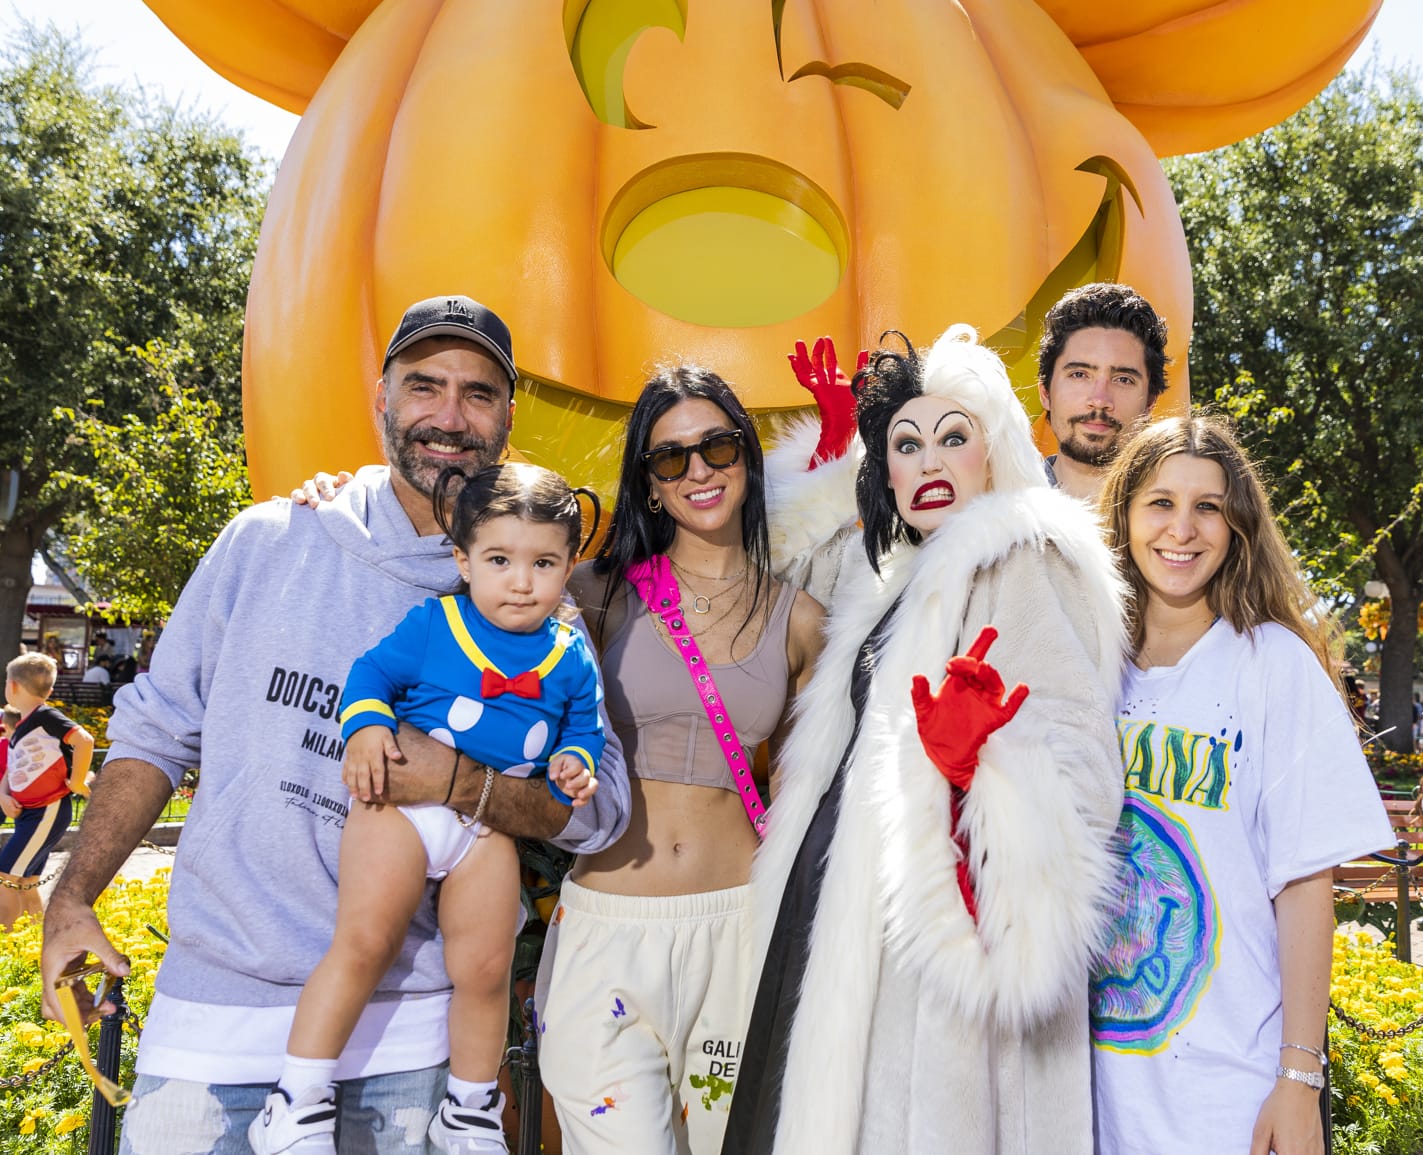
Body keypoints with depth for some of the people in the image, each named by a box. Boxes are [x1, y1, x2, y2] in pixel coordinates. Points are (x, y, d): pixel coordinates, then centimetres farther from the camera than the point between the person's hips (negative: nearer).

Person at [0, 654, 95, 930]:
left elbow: (85, 740, -28)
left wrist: (77, 782, -20)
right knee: (25, 885, 14)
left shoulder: (45, 717, -15)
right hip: (28, 813, 9)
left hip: (47, 812, -9)